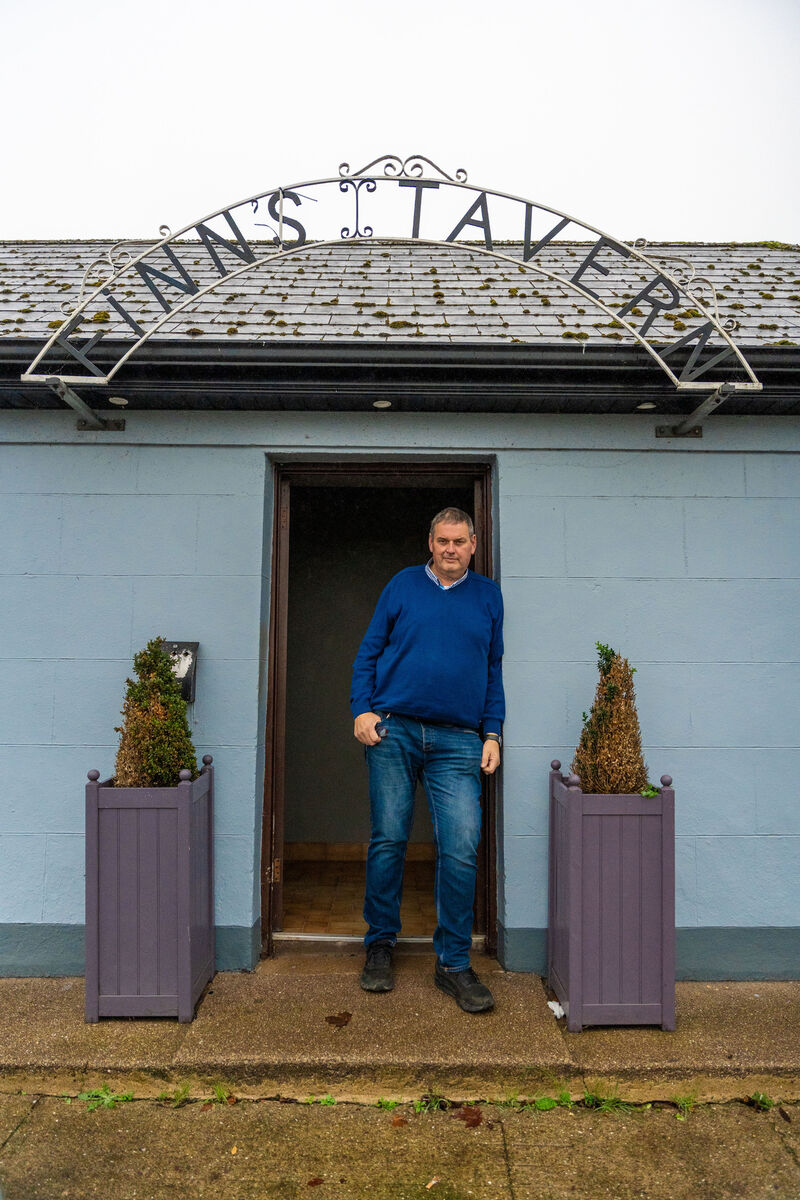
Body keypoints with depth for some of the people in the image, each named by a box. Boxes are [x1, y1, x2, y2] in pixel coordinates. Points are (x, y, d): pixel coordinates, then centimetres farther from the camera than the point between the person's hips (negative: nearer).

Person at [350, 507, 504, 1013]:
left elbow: (494, 669, 16)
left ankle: (454, 963, 11)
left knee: (461, 849, -5)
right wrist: (362, 709, -2)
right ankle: (380, 946, 24)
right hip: (393, 731, 0)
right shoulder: (404, 585, 9)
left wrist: (493, 733, 8)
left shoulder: (488, 595, 13)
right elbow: (369, 651, 10)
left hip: (458, 742, 1)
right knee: (388, 841, 5)